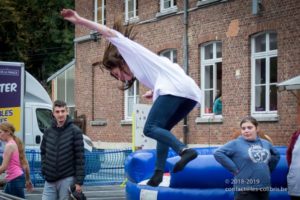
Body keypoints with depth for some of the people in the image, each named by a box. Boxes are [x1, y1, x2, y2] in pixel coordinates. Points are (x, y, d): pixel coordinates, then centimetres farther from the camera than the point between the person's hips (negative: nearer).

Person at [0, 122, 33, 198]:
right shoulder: (15, 143, 14)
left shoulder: (10, 145, -13)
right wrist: (28, 180, 20)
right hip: (12, 180, 10)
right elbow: (25, 164, 15)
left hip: (15, 179, -10)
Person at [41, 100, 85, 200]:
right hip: (50, 180, 4)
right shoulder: (48, 132, 8)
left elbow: (80, 158, -8)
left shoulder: (75, 131, -5)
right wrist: (44, 170, 5)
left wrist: (79, 182, -13)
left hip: (67, 179, -4)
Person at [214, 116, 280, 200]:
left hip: (264, 188, 6)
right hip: (245, 190, -6)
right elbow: (218, 153, -15)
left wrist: (268, 169, 14)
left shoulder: (265, 143, 10)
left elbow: (276, 155, 28)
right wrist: (234, 168, -14)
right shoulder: (236, 143, -7)